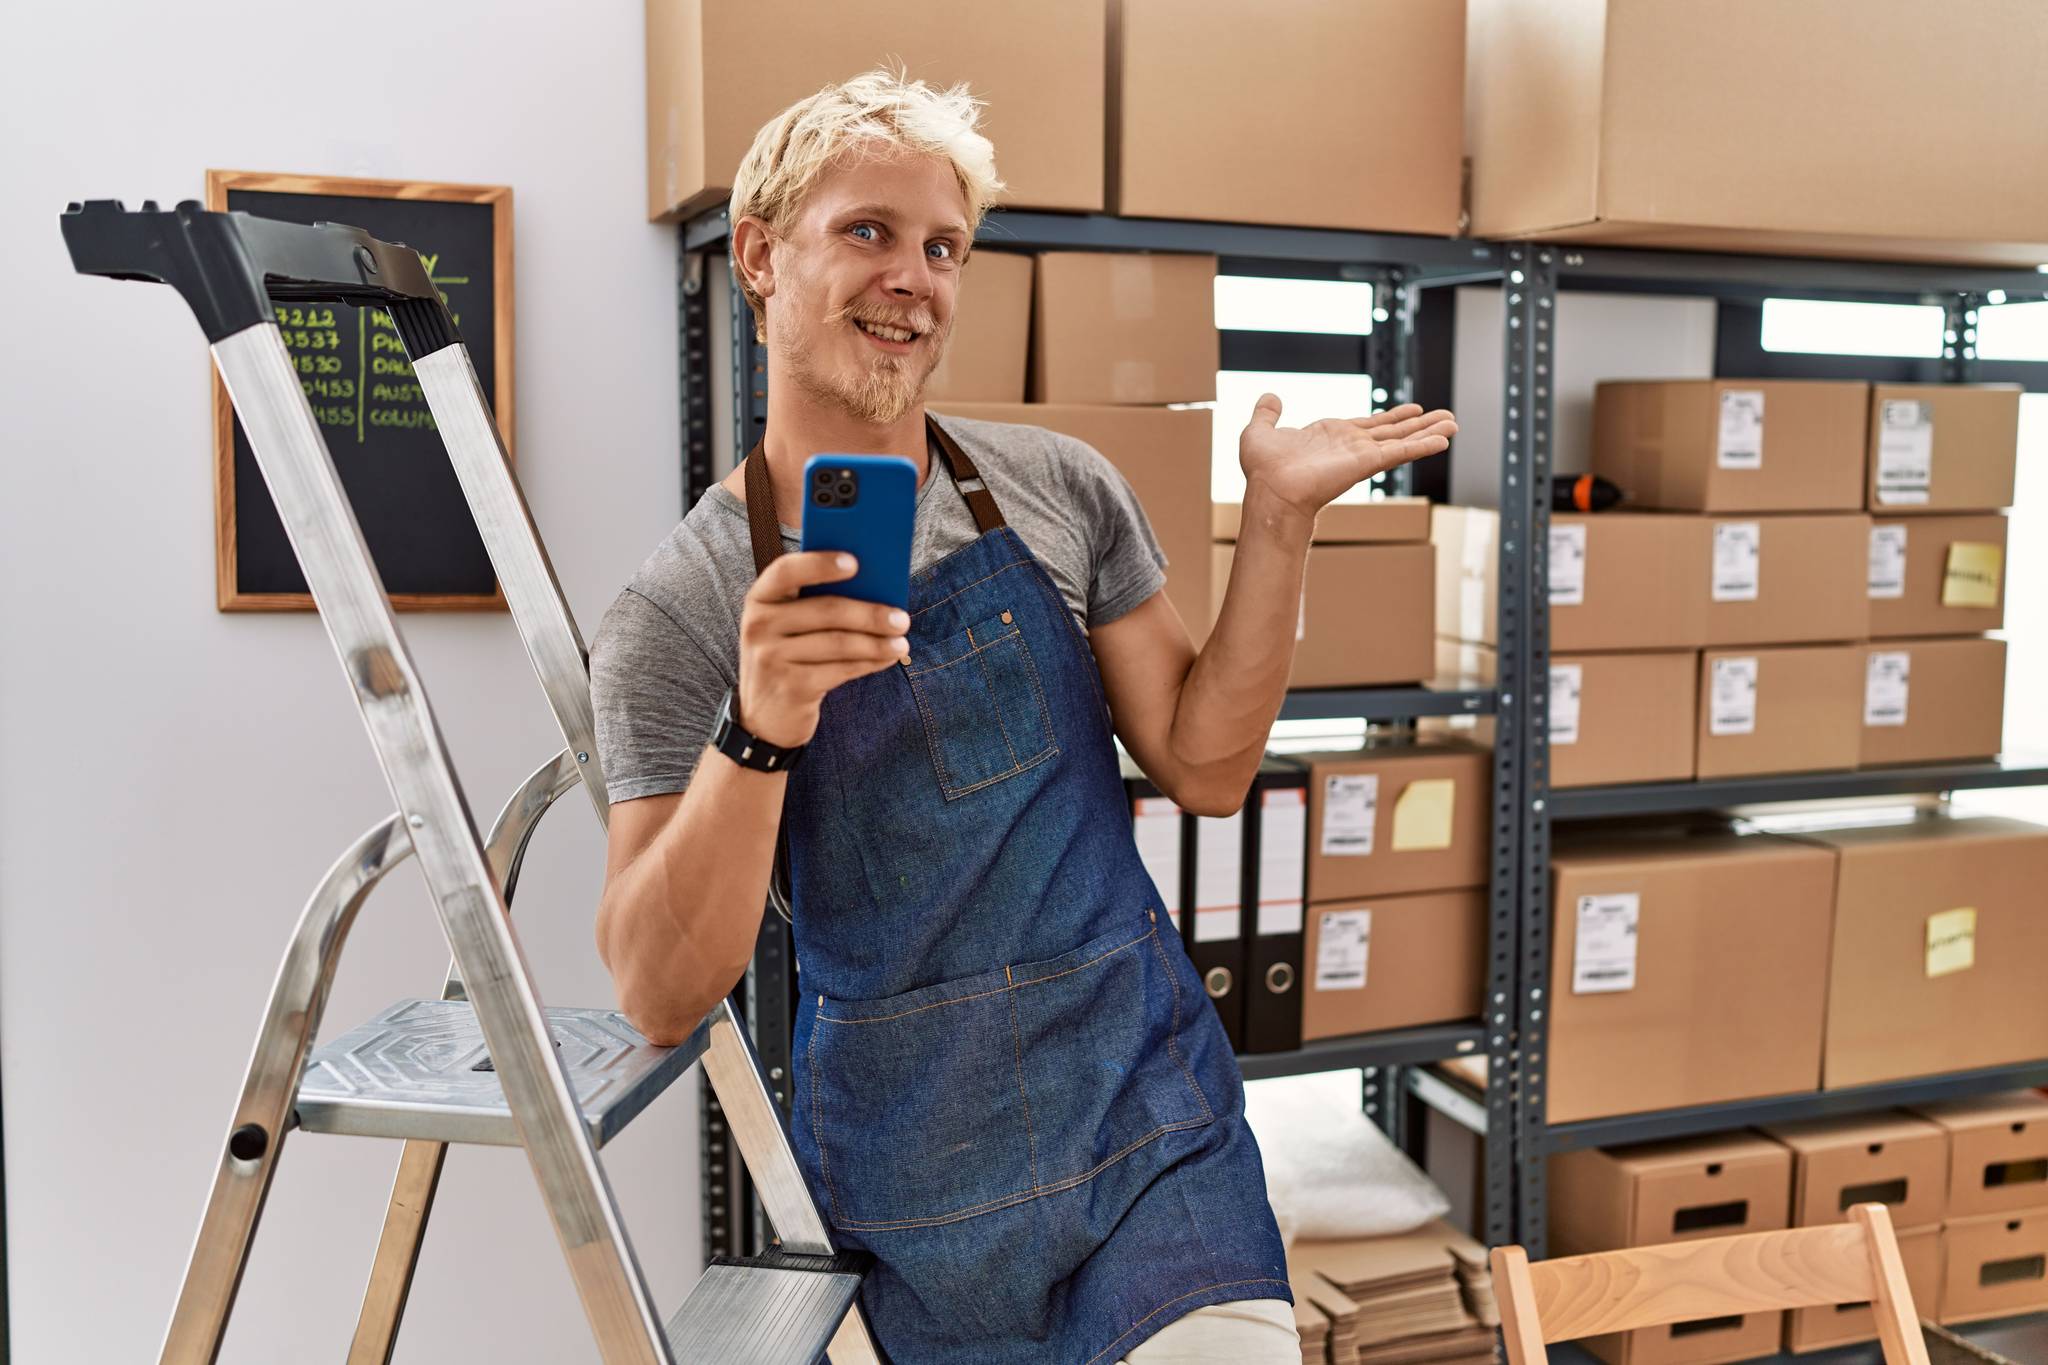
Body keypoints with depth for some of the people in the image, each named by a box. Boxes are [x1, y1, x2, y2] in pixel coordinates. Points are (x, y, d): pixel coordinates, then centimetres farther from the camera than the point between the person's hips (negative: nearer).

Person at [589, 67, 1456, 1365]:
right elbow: (663, 998, -12)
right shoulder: (672, 618, -7)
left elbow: (1205, 767, 1)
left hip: (1149, 1114, 1)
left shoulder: (1061, 490, 0)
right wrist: (756, 735, -28)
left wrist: (1279, 520, -9)